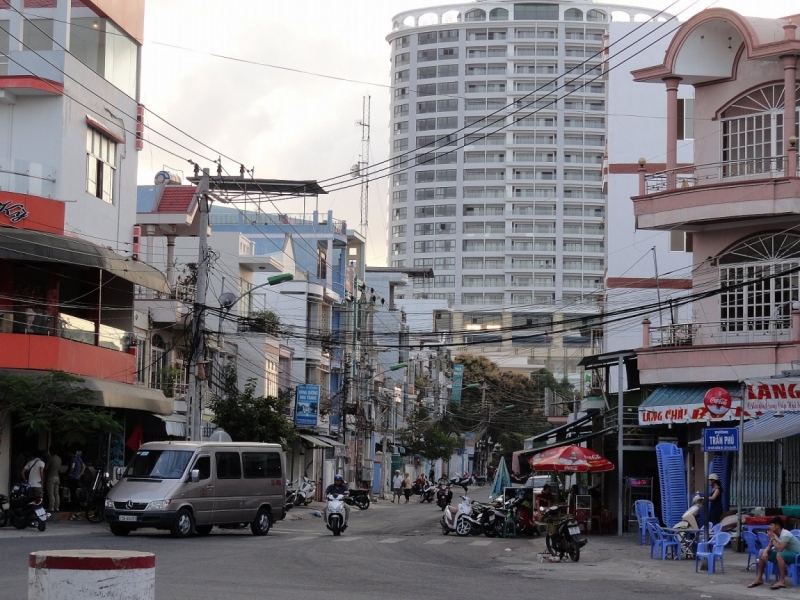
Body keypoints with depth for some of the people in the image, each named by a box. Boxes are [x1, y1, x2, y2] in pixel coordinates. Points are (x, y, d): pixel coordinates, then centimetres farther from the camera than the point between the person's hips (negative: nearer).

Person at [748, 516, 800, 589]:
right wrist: (765, 551, -19)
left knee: (779, 555, -40)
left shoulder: (785, 534, -26)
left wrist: (772, 538, -22)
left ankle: (782, 581, -33)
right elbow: (769, 546, 4)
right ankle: (759, 578, 5)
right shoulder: (775, 534, 0)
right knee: (762, 554, 1)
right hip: (784, 553, 9)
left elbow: (780, 549, -35)